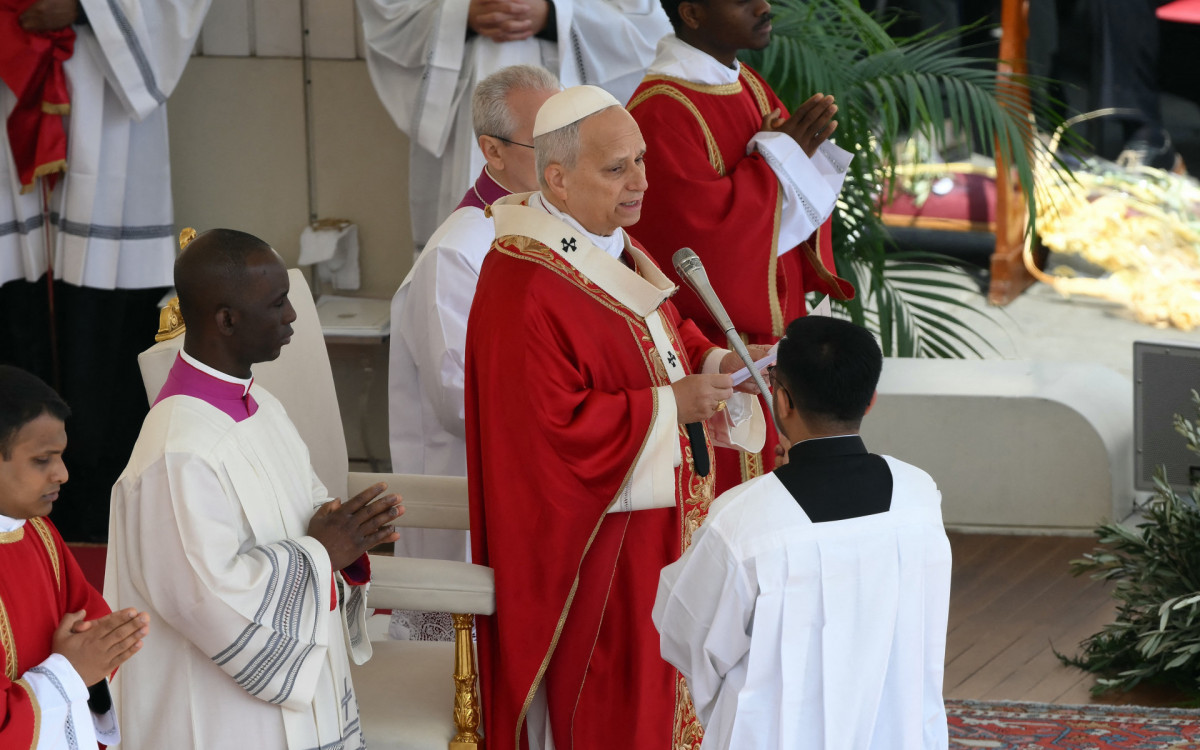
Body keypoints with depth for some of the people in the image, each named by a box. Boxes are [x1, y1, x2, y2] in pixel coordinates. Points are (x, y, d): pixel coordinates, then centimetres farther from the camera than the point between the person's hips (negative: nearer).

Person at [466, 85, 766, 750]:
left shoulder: (615, 251, 8)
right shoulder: (523, 293, -24)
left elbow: (667, 340, 20)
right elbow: (550, 429, -28)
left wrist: (718, 366, -2)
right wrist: (668, 405, -24)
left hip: (652, 532, 9)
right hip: (587, 546, -9)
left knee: (653, 693, 17)